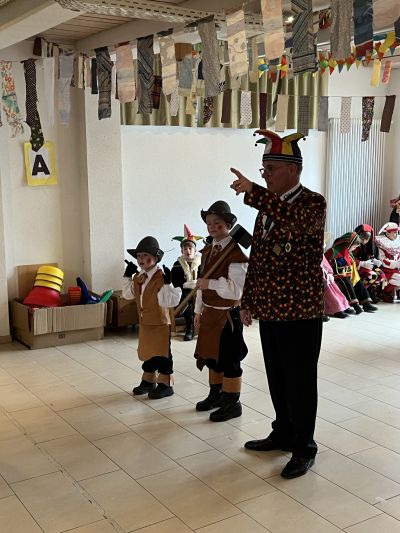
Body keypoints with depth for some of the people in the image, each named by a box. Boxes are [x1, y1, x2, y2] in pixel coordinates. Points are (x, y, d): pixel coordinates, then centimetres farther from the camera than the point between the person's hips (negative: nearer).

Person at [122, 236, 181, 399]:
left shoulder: (162, 278, -19)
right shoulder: (137, 277, 3)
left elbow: (171, 301, -25)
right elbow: (128, 294, 17)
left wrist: (168, 284, -35)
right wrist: (127, 277, 10)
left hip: (160, 323, -7)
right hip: (144, 323, 7)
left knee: (162, 354, 3)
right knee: (147, 352, 17)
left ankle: (166, 384, 14)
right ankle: (149, 381, 32)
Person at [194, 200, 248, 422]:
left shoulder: (235, 253, -16)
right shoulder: (208, 250, 10)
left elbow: (236, 289, -20)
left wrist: (210, 283, -26)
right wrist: (199, 310, 15)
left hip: (227, 314, -8)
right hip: (209, 312, 8)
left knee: (228, 360, 0)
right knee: (211, 355, 18)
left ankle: (232, 403, 12)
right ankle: (216, 394, 34)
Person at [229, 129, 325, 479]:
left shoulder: (313, 203, -10)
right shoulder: (267, 206, 11)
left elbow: (294, 220, -36)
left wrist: (252, 191, -38)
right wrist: (248, 301, 14)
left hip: (301, 311, -7)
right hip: (269, 310, 7)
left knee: (300, 382, 4)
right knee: (277, 379, 18)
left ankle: (304, 448, 19)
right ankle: (283, 434, 35)